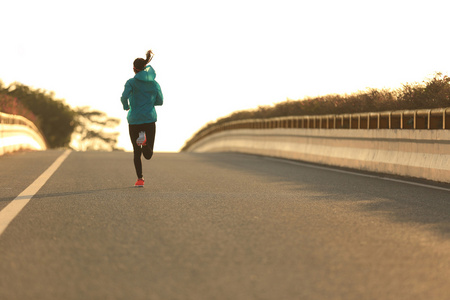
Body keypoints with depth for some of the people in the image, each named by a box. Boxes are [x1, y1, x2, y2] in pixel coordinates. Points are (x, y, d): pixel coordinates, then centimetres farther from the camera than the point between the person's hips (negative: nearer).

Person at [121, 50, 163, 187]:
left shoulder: (131, 82, -4)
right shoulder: (154, 83, 7)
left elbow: (124, 97, -18)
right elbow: (160, 101, 10)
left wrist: (126, 106, 3)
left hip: (134, 120, -1)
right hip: (150, 119, 1)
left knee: (137, 152, 11)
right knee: (148, 154, 1)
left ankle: (140, 179, 2)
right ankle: (146, 141, -32)